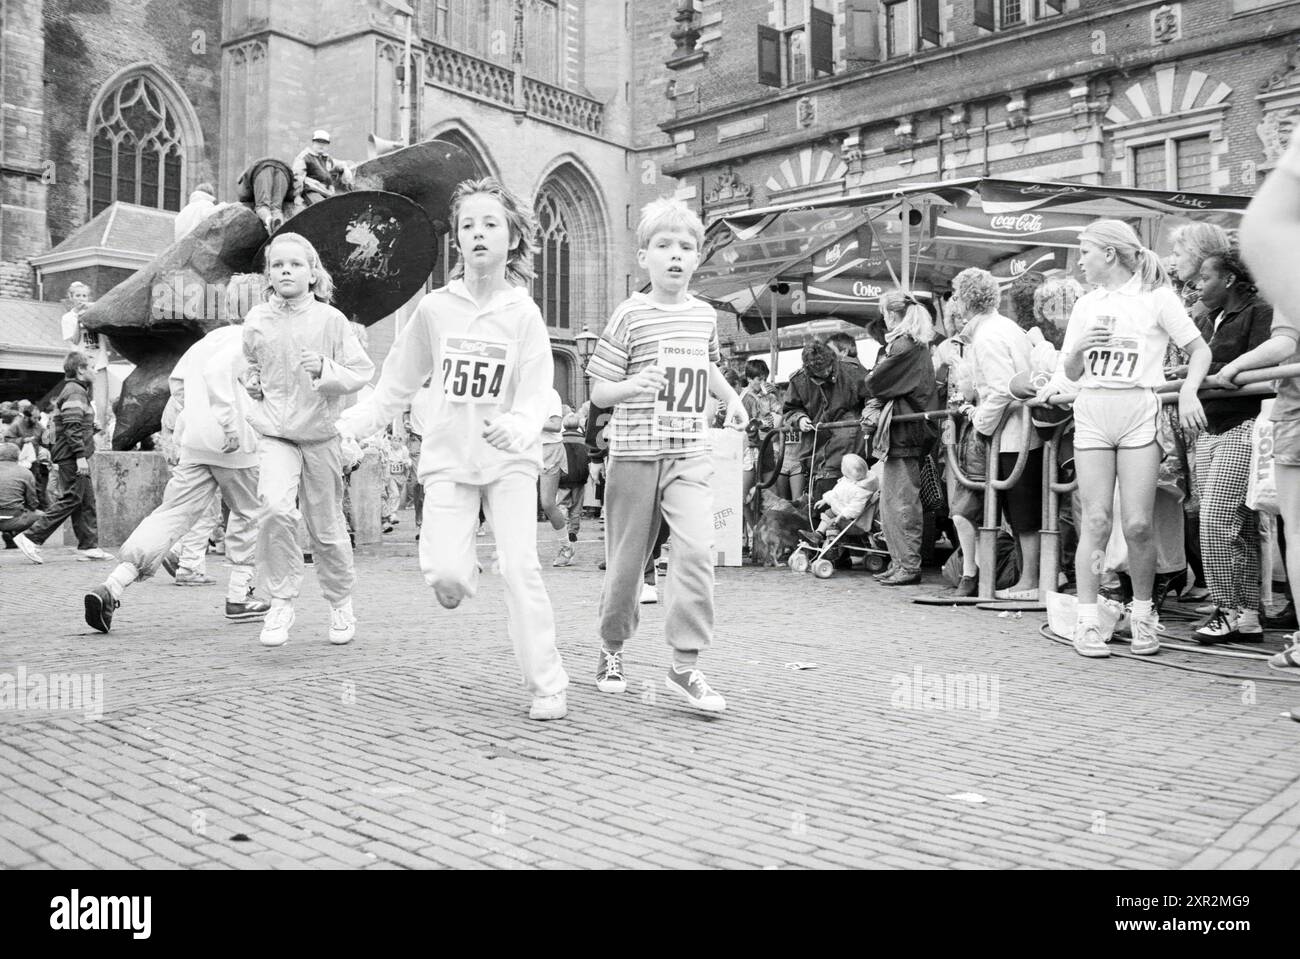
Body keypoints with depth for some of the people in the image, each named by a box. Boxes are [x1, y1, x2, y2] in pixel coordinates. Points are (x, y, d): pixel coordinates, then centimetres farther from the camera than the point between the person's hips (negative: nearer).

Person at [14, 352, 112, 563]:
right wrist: (81, 456, -23)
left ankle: (88, 546, 12)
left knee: (86, 501, 10)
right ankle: (32, 538, -7)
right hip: (72, 457, -11)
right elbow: (73, 427, -20)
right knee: (70, 500, -9)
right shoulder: (75, 391, -12)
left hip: (72, 458, 11)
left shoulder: (76, 390, 20)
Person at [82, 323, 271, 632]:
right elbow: (217, 370, -22)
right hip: (232, 444, -7)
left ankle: (113, 587, -14)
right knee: (248, 514, 13)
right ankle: (238, 597, 15)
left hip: (192, 444, 7)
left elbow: (177, 379, 22)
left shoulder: (213, 338, 23)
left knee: (172, 516, 1)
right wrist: (229, 423, -25)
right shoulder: (245, 340, -5)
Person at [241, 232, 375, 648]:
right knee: (275, 509, -23)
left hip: (321, 435, -1)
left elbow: (363, 372, -6)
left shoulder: (330, 319, -7)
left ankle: (340, 601, 32)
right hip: (275, 436, 1)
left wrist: (324, 369, -21)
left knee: (326, 528, 9)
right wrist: (251, 379, 5)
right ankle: (282, 601, -7)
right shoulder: (256, 321, 2)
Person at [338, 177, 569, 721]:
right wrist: (353, 421, 1)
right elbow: (397, 384, 10)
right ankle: (461, 577, 28)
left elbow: (536, 394, -11)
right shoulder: (435, 308, 1)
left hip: (511, 460, -1)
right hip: (448, 457, 1)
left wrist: (517, 428, -31)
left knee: (521, 567, -13)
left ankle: (547, 686, 0)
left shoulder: (523, 313, -4)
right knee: (444, 574, -12)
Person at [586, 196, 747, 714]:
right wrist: (632, 386, -24)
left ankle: (685, 665, -9)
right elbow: (598, 392, -5)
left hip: (690, 455, 3)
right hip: (635, 453, -3)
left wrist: (731, 397, 18)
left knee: (697, 549, -17)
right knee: (626, 560, 7)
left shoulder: (705, 315, 10)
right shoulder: (630, 315, -5)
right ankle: (612, 649, 32)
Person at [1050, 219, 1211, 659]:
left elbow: (1199, 349, 3)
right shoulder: (1086, 304, 17)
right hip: (1091, 414, 3)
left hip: (1139, 413, -3)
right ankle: (1087, 620, 1)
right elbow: (1072, 373, 17)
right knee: (1095, 520, -3)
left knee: (1137, 524, -6)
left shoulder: (1156, 296, 4)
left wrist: (1188, 391, -14)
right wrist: (1079, 347, -4)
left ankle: (1142, 612, 14)